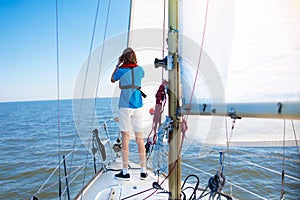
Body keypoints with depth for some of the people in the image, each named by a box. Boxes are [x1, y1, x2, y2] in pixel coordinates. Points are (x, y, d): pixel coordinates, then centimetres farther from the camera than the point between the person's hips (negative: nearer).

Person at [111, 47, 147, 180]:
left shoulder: (121, 71, -5)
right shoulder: (139, 69, 4)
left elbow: (112, 79, 16)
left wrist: (118, 65, 20)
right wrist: (134, 63, 27)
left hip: (125, 106, -3)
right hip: (138, 106, 4)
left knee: (125, 138, 1)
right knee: (139, 138, 8)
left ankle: (125, 172, 6)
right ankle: (143, 171, 14)